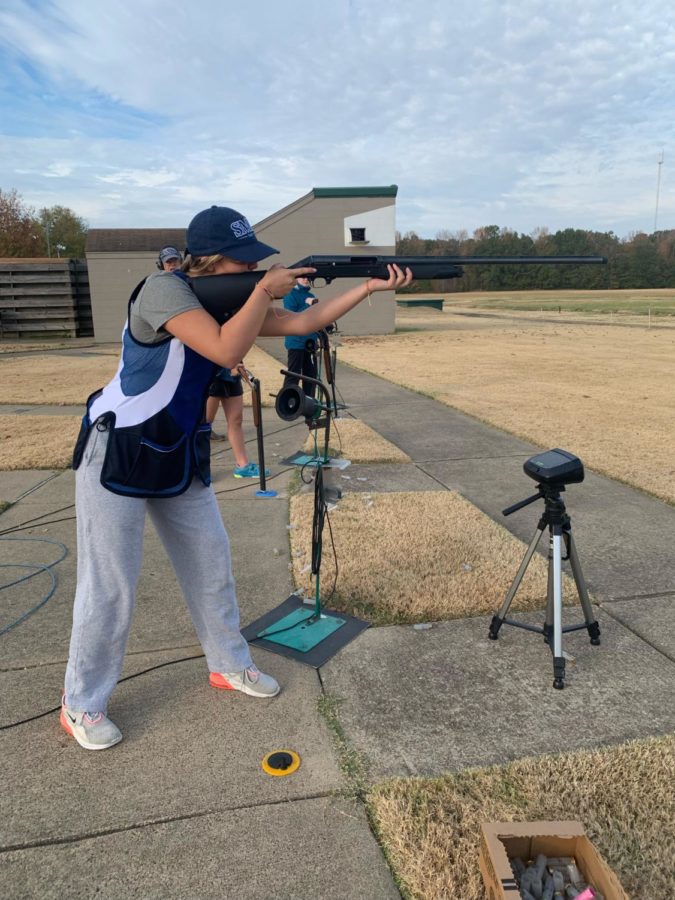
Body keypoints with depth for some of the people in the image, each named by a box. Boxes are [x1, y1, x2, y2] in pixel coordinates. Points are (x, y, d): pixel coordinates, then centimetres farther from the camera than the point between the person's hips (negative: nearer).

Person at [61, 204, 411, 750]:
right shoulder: (164, 289, -21)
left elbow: (301, 324, 1)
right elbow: (227, 352, -34)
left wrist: (369, 287, -4)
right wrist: (266, 289, -23)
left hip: (180, 456, 7)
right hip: (117, 454, -7)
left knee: (212, 566, 13)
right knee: (110, 586, 1)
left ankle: (230, 665, 33)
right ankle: (81, 705, 21)